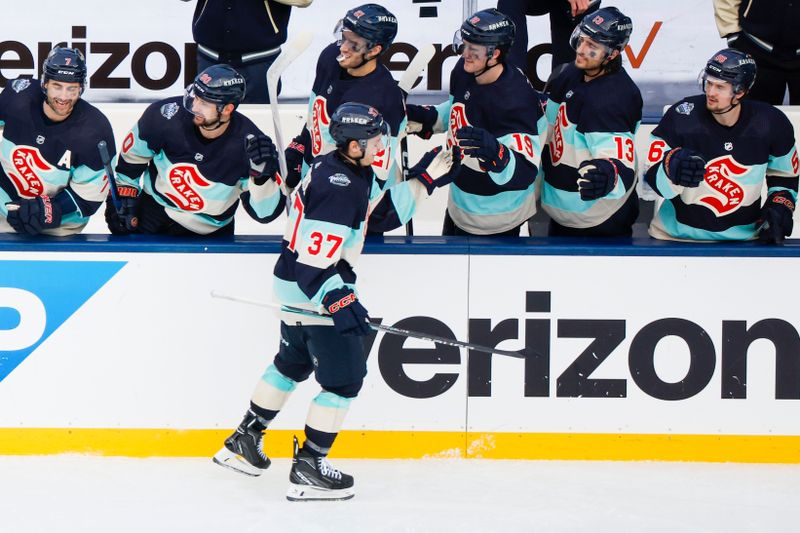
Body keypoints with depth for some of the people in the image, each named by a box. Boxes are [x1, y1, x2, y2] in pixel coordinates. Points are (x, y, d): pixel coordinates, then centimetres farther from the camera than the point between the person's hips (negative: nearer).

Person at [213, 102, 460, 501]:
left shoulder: (353, 173, 5)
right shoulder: (338, 188, -26)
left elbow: (384, 213, 15)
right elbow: (312, 259, -29)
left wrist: (424, 180, 10)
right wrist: (338, 299, -31)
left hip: (297, 286, 11)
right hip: (312, 292, -11)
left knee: (293, 363, 26)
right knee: (344, 376, -4)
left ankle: (243, 440, 37)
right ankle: (308, 468, 1)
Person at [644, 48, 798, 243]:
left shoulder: (771, 125, -3)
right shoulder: (682, 116, -11)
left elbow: (786, 176, 16)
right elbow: (652, 175, -11)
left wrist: (780, 207, 0)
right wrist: (673, 165, -32)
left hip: (743, 236, 1)